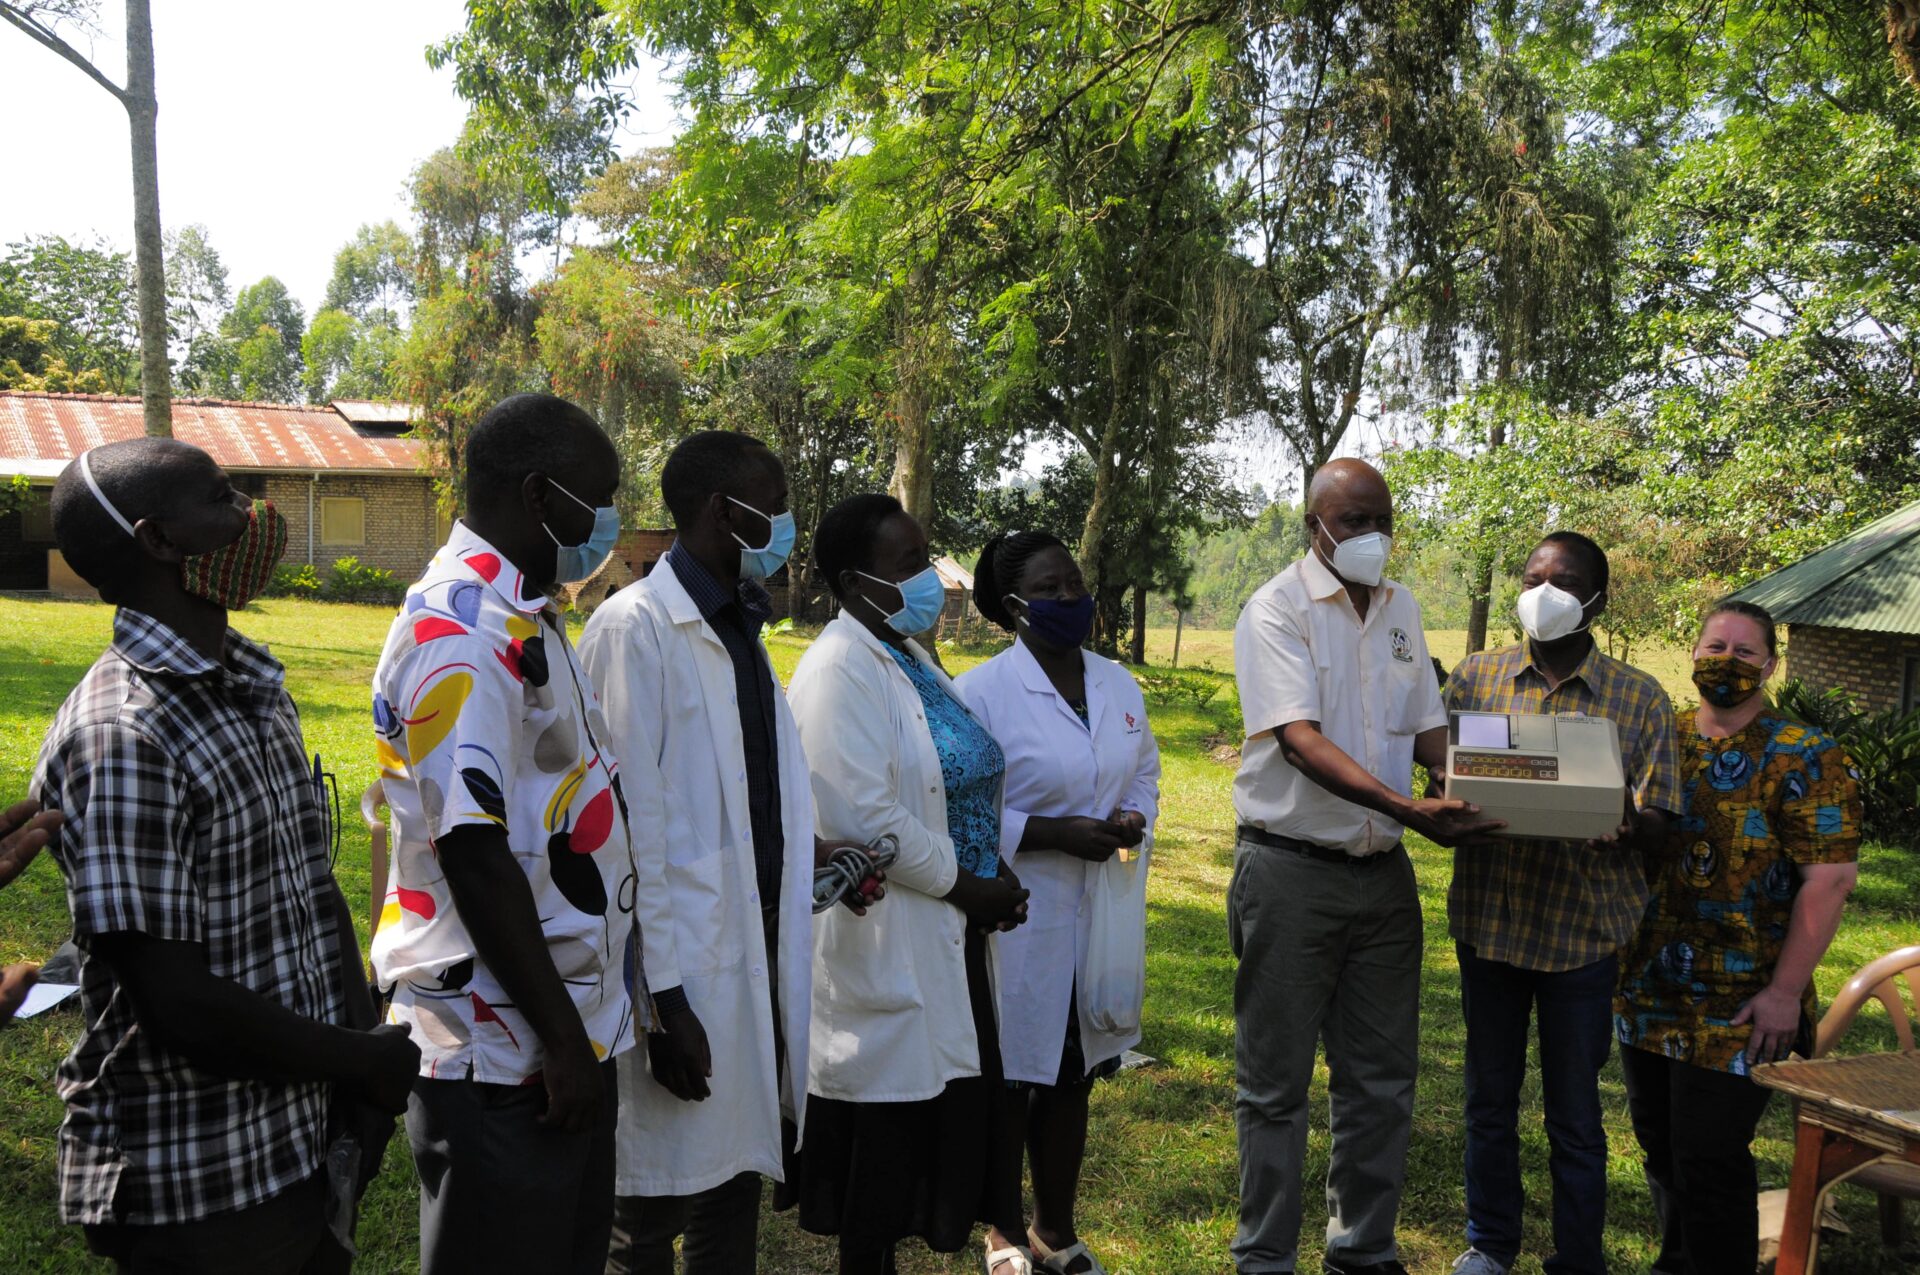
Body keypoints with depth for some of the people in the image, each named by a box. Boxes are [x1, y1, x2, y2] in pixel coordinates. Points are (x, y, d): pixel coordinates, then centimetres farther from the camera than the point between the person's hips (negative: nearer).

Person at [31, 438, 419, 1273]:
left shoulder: (256, 692, 8)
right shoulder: (118, 741, -21)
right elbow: (176, 1002, -23)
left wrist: (363, 1045, 0)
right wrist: (366, 1062, -12)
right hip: (196, 1190, -8)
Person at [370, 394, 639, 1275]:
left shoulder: (524, 616, 12)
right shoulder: (466, 631, -19)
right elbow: (473, 855, -24)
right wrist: (560, 1038, -19)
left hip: (566, 1037, 10)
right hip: (505, 1059, -10)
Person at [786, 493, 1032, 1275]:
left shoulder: (910, 658, 12)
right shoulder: (841, 669, -16)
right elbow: (862, 817, -24)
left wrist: (996, 874, 3)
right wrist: (964, 885, -14)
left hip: (945, 933, 9)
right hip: (886, 939, -9)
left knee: (942, 1108, 15)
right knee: (888, 1119, 4)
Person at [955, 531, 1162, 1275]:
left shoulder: (1119, 686, 6)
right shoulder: (981, 692, -14)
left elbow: (1145, 772, 17)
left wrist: (1134, 819, -5)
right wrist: (1056, 835, -21)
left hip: (1099, 919, 6)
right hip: (1017, 923, -5)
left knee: (1072, 1078, 17)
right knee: (1009, 1082, 9)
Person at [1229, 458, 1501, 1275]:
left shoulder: (1400, 608, 11)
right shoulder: (1278, 610, -9)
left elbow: (1427, 730, 14)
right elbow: (1300, 739, -20)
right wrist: (1407, 809, -31)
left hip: (1382, 871, 6)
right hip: (1291, 871, -6)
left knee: (1382, 1080, 13)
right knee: (1276, 1082, 5)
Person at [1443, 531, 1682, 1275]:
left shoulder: (1640, 700, -1)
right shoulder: (1475, 678, 4)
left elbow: (1656, 826, -2)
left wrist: (1626, 827, -25)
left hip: (1582, 930, -2)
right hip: (1488, 919, 2)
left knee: (1574, 1116, 8)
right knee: (1489, 1099, 15)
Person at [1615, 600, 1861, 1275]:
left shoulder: (1804, 758, -8)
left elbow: (1829, 877, -13)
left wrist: (1785, 993, -17)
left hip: (1734, 1009, -5)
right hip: (1646, 992, 6)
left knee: (1709, 1159, -2)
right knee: (1659, 1143, 17)